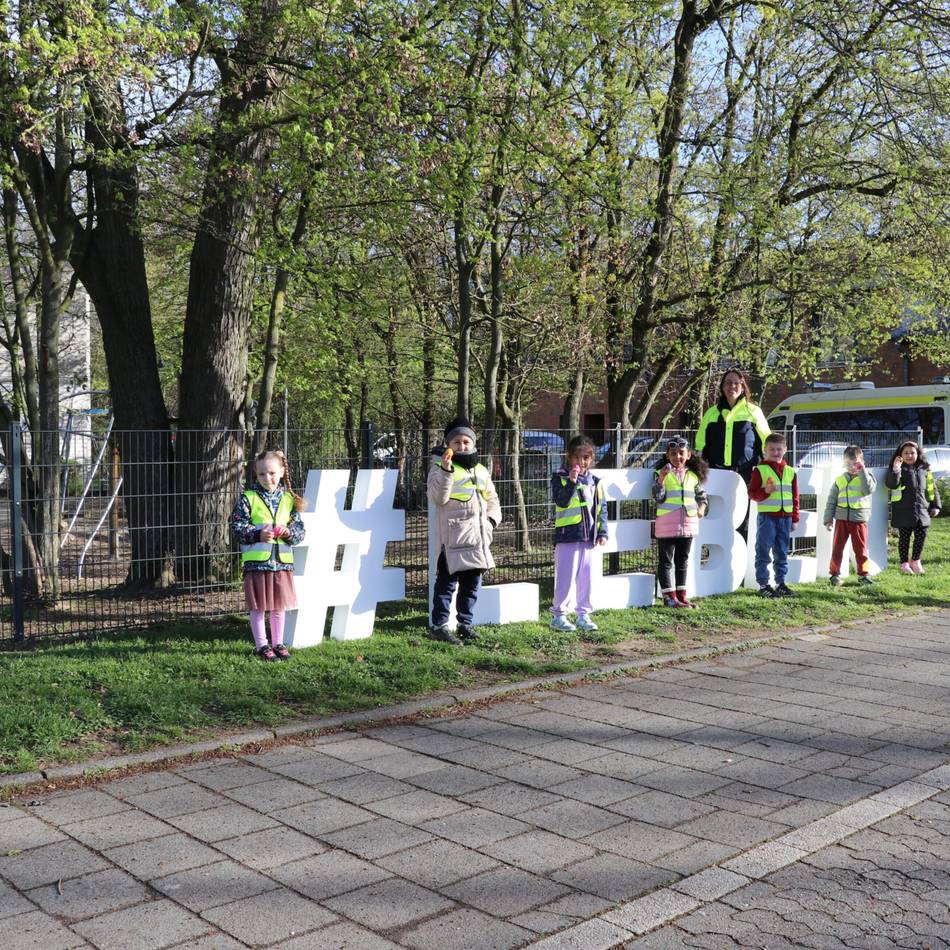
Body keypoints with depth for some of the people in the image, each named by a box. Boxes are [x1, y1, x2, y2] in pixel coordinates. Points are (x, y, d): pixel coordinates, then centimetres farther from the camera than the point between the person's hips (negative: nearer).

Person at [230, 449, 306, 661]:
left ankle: (277, 643, 24)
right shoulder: (248, 499, -3)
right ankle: (261, 645, 16)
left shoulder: (289, 499, 7)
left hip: (282, 560, 3)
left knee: (279, 605, 12)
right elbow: (237, 528, -5)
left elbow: (300, 530, 8)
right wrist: (258, 534, -18)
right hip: (256, 561, -3)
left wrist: (289, 532, -13)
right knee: (258, 606, 5)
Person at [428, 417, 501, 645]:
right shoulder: (440, 467, -2)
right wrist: (446, 470, -26)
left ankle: (466, 623, 24)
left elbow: (492, 499, 27)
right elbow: (438, 498, -16)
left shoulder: (481, 470, 18)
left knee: (472, 583, 13)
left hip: (478, 537, 7)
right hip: (453, 536, -7)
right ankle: (439, 625, 1)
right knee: (447, 581, -5)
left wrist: (492, 518, 10)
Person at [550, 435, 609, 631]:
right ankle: (558, 615, 6)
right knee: (566, 577, -3)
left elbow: (602, 508, 12)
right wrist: (571, 482, -24)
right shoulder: (560, 478, -2)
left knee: (587, 577, 10)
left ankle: (583, 614, 19)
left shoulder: (594, 481, 11)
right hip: (567, 536, -5)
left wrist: (602, 532, 4)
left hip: (589, 536, 5)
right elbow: (561, 501, -16)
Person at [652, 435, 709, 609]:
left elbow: (701, 495, 20)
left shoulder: (693, 475, 8)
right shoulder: (662, 473, -4)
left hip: (688, 524, 5)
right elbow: (658, 497, -12)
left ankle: (681, 596, 21)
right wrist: (661, 479, -26)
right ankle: (669, 596, 6)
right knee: (666, 561, 1)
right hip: (666, 526, -5)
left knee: (682, 561, 13)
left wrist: (702, 508, 1)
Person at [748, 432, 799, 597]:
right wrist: (765, 491, -23)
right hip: (767, 517, -4)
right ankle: (763, 585, 4)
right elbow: (752, 492, -4)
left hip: (785, 518, 4)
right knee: (763, 553, -1)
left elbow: (795, 496, 13)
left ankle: (781, 582, 20)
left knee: (782, 554, 11)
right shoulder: (760, 470, -2)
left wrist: (795, 519, 10)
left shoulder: (790, 472, 11)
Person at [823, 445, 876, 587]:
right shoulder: (839, 479, 8)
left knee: (861, 549, 4)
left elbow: (868, 489, -19)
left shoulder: (866, 477, 4)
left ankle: (863, 574, 16)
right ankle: (835, 574, 14)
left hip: (859, 518, -2)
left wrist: (862, 471, -18)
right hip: (841, 518, 2)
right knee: (837, 548, 4)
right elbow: (831, 501, 10)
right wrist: (828, 519, 4)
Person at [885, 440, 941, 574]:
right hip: (903, 511, -3)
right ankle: (904, 563, 14)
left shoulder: (924, 469, 10)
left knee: (921, 535, 2)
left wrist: (935, 505, 11)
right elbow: (890, 484, -17)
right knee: (904, 537, 3)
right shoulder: (898, 469, -2)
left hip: (921, 509, 4)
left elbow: (931, 489, 15)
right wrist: (895, 471, -31)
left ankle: (915, 560, 22)